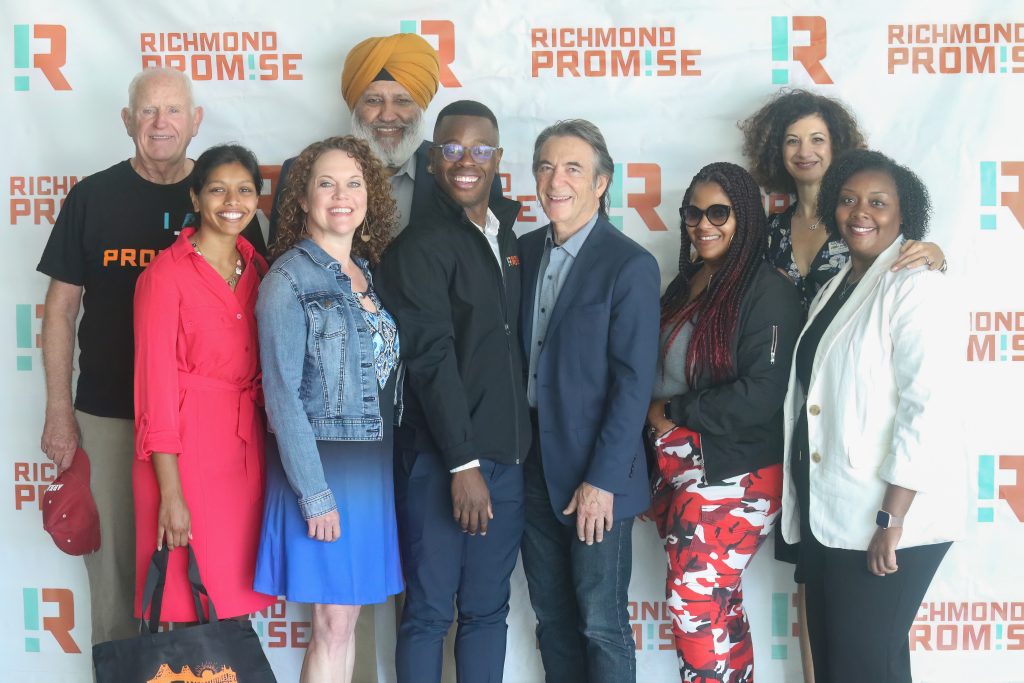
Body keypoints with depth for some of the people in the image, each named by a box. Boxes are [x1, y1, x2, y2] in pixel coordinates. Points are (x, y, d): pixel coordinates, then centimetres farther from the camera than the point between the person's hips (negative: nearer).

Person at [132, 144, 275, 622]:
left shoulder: (258, 270, 10)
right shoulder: (166, 273, -7)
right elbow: (155, 384, -10)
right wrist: (171, 493, -14)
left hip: (246, 452, 5)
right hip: (185, 452, -5)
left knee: (234, 605, 11)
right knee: (185, 607, 1)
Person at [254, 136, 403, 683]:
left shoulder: (369, 273, 10)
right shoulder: (288, 279, -10)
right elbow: (282, 395, -13)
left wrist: (382, 464, 5)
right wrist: (315, 495, -16)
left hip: (373, 464, 6)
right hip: (322, 464, -6)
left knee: (347, 616, 12)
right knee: (334, 624, 0)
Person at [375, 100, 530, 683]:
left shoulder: (509, 237, 12)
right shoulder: (419, 246, -8)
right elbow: (432, 360, -14)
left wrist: (514, 450, 9)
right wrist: (463, 463, -16)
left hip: (508, 458, 6)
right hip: (440, 460, -6)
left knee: (488, 609, 11)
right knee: (430, 612, 3)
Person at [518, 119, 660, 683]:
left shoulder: (630, 266, -11)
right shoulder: (527, 251, 7)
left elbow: (633, 383, -13)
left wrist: (602, 480, -16)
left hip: (593, 477, -5)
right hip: (534, 467, 5)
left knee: (601, 626, 5)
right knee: (552, 618, 14)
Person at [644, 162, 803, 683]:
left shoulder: (768, 292, -11)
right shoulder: (685, 286, 11)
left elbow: (760, 395, -20)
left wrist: (671, 413, -11)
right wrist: (652, 476, 16)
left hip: (732, 480, -7)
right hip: (677, 475, 7)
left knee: (696, 607, -7)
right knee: (718, 607, 12)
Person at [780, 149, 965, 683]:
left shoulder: (913, 285, -10)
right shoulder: (834, 289, 14)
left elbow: (928, 406, -18)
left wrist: (892, 519, -20)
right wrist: (805, 507, 11)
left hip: (887, 517, -8)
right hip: (826, 513, 8)